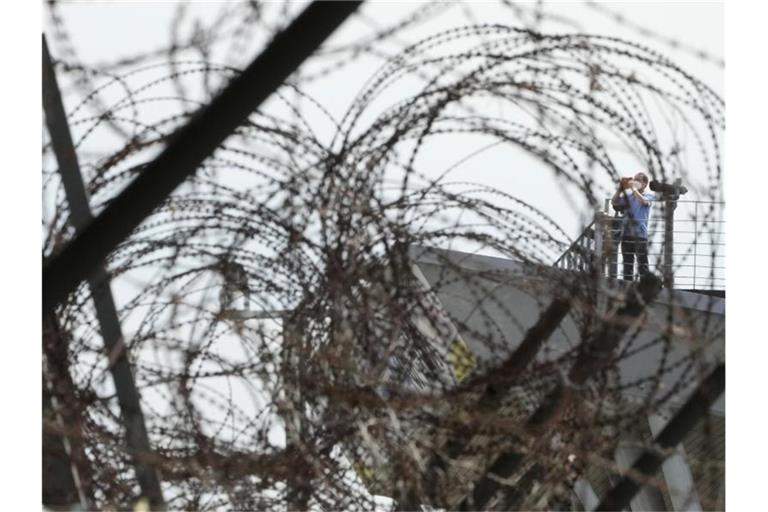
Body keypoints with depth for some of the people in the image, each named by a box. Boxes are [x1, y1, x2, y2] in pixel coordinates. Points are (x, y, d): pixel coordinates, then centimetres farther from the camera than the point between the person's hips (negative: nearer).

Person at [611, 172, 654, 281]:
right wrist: (620, 188, -4)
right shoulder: (628, 195, 13)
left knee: (642, 263, -7)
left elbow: (642, 201, -19)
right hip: (626, 232, 5)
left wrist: (633, 188, -13)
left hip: (640, 234, -5)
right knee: (627, 263, 9)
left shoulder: (649, 195, 3)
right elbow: (614, 202, 4)